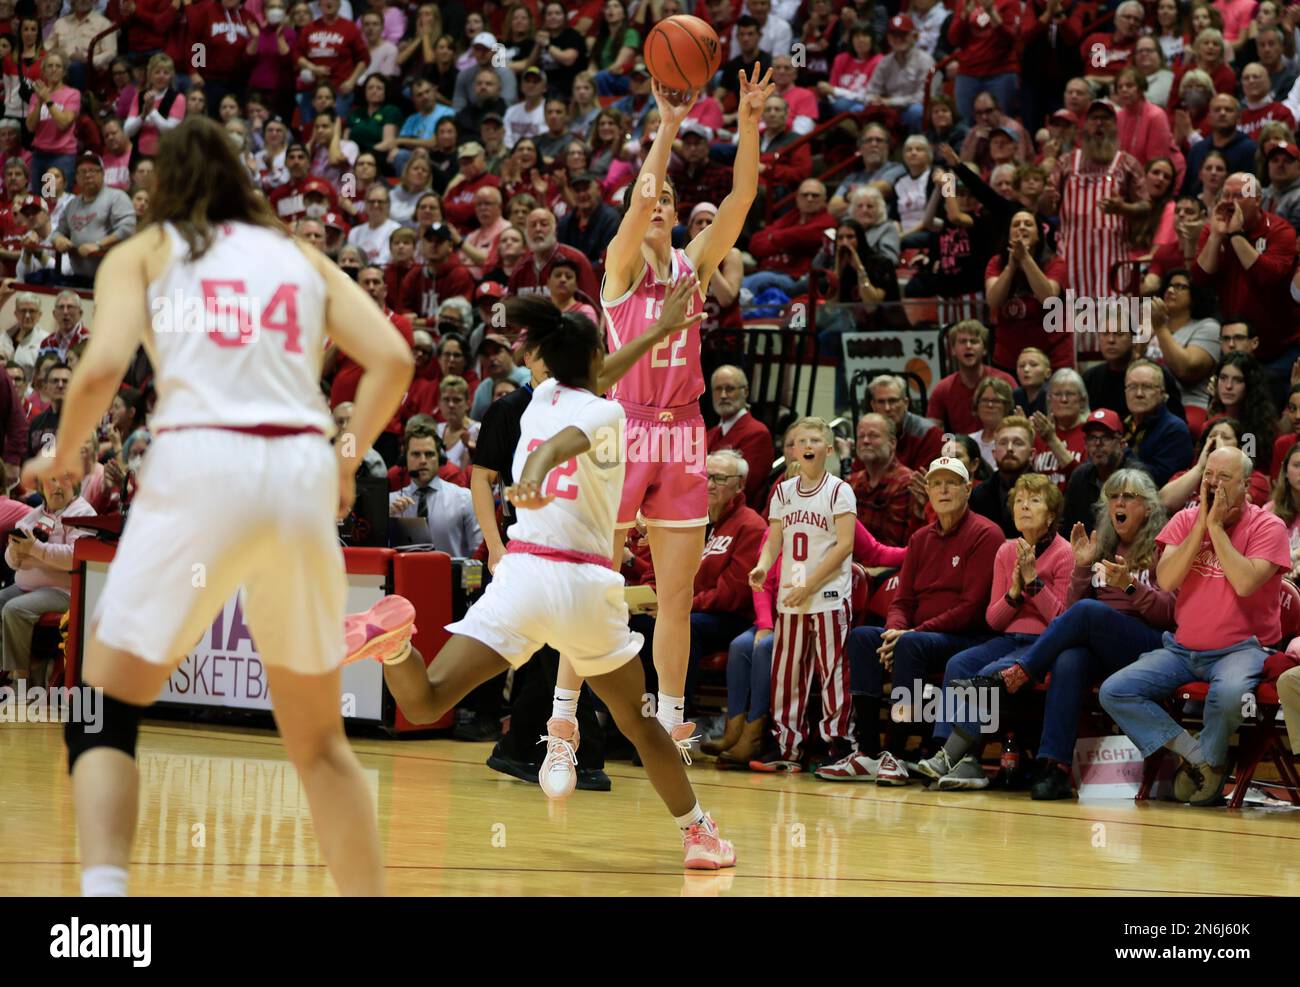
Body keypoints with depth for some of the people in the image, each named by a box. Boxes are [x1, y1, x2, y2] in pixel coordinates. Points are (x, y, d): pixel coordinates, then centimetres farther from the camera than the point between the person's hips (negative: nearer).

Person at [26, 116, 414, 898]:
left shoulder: (143, 253, 13)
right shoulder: (302, 256, 22)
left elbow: (104, 366, -4)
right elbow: (392, 358, 8)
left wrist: (62, 456, 11)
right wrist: (350, 459, 18)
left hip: (199, 463, -3)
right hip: (302, 474, 3)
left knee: (105, 713, 2)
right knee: (319, 737, 18)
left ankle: (103, 888, -21)